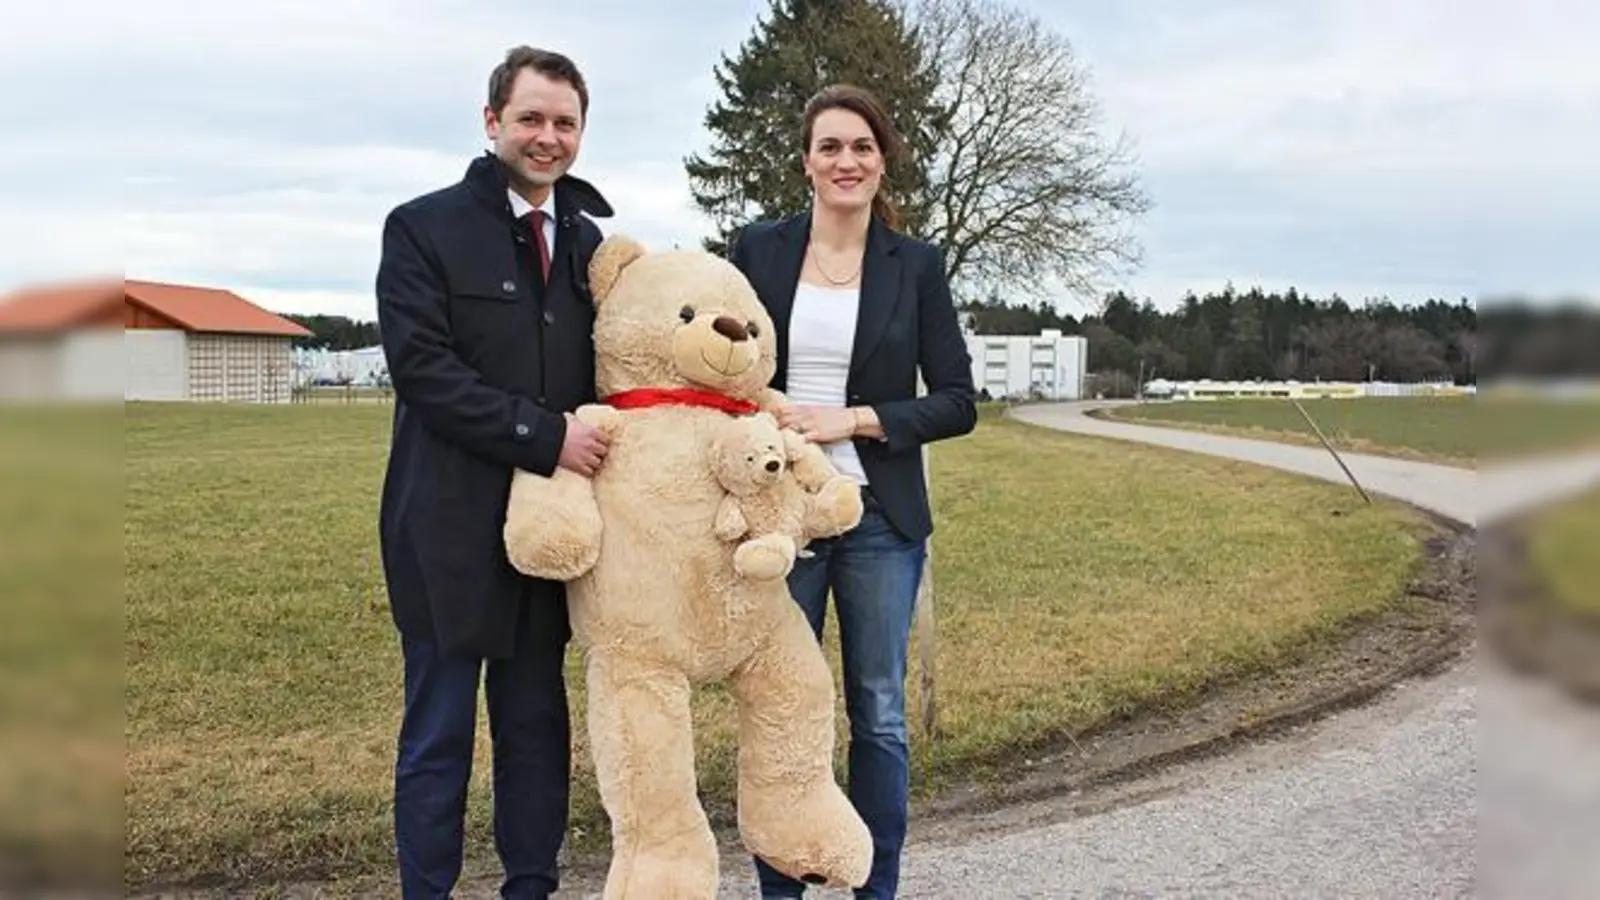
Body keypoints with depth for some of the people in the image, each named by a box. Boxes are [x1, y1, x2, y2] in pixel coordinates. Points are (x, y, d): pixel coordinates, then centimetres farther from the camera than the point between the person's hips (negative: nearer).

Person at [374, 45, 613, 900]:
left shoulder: (591, 238, 12)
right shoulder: (423, 227, -2)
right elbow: (421, 366, -13)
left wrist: (601, 438, -3)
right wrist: (544, 435, -18)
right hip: (453, 528, -4)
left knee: (537, 728, 13)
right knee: (438, 733, 4)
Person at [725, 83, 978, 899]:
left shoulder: (916, 264, 2)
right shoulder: (757, 249, 2)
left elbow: (957, 402, -1)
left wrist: (852, 419, -13)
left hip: (880, 518, 0)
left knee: (880, 715, 8)